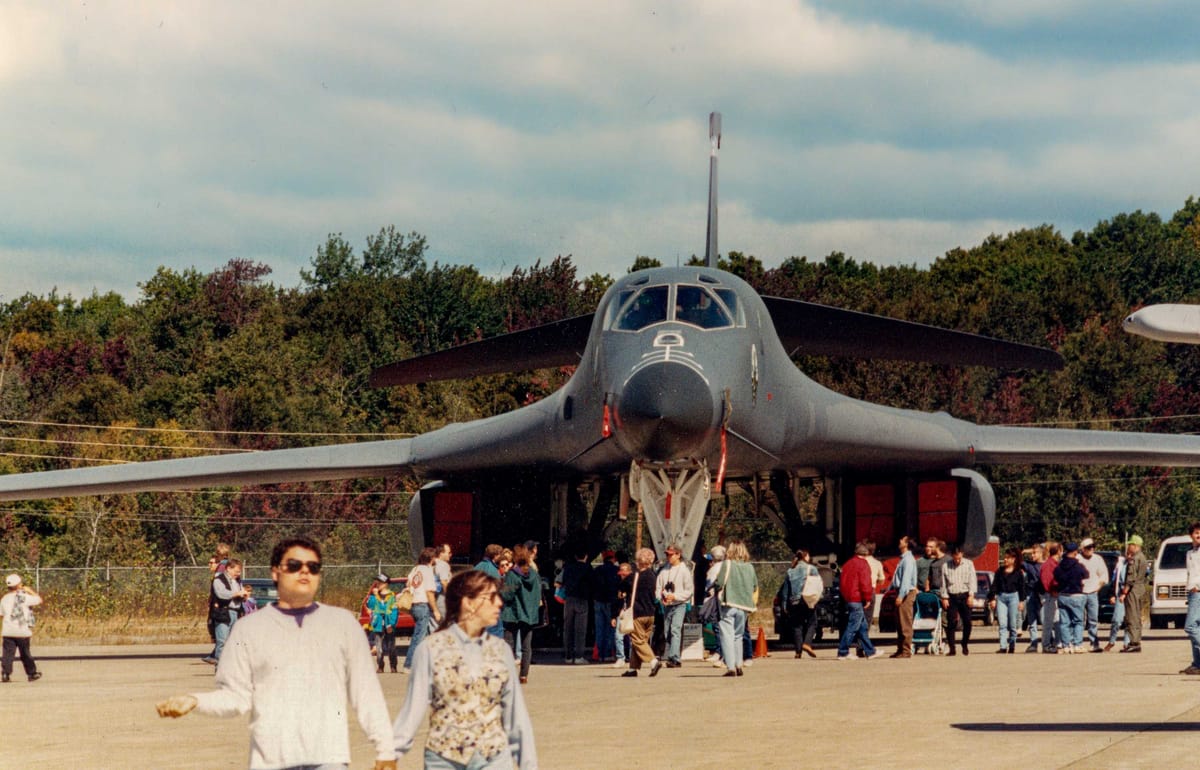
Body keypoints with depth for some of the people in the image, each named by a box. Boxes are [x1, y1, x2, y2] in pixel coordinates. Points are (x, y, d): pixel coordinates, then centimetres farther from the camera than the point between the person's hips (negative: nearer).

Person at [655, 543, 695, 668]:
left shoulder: (684, 570, -4)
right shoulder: (664, 570, 10)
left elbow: (690, 590, -5)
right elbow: (658, 587, 14)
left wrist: (675, 596, -14)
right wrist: (661, 597, -6)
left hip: (679, 605, -6)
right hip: (666, 605, 6)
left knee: (675, 630, -19)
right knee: (667, 633, 7)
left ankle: (675, 658, -28)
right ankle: (670, 658, 14)